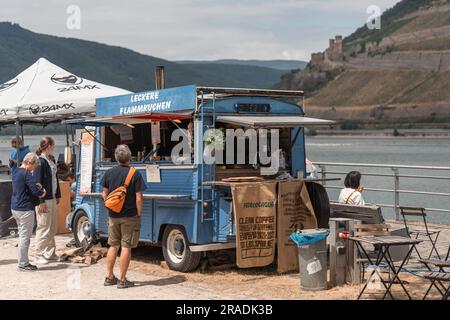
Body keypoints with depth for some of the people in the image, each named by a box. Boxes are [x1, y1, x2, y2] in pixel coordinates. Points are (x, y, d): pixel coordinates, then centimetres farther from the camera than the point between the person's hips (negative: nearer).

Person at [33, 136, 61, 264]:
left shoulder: (50, 160, 11)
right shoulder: (40, 161, -15)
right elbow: (37, 182, -18)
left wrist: (58, 195, 17)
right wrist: (41, 201, -19)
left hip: (52, 198, 9)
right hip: (44, 200, -9)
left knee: (52, 228, 15)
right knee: (44, 228, -2)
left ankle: (50, 253, 25)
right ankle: (39, 255, 7)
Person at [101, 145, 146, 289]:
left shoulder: (109, 173, 0)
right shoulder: (135, 174, -13)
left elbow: (104, 194, 7)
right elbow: (138, 198, -14)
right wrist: (139, 214, -4)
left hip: (113, 216, 4)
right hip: (129, 216, -4)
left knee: (113, 246, 15)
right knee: (126, 247, 2)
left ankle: (109, 277, 21)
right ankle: (122, 279, 6)